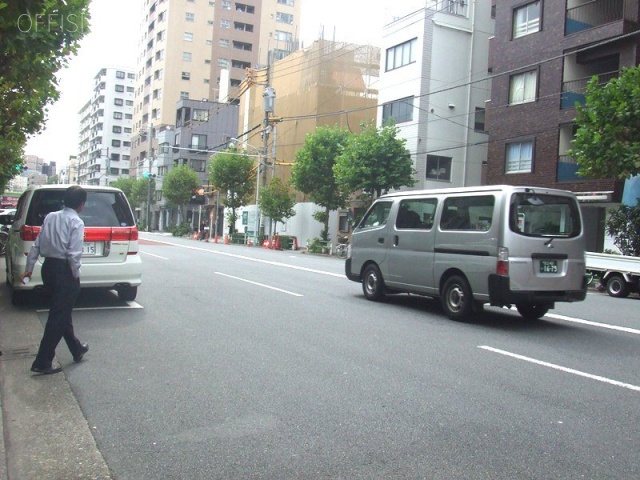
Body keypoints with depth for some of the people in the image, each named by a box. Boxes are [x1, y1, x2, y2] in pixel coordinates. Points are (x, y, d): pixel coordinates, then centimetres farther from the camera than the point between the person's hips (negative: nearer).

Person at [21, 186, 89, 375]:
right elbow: (74, 253, -19)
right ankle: (42, 362, 0)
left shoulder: (50, 217, 9)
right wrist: (76, 276, -7)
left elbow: (37, 245, 9)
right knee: (59, 316, -1)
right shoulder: (76, 222, -11)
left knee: (62, 312, 19)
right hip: (64, 270, -8)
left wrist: (29, 268, 14)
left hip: (48, 267, 8)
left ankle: (77, 349, 35)